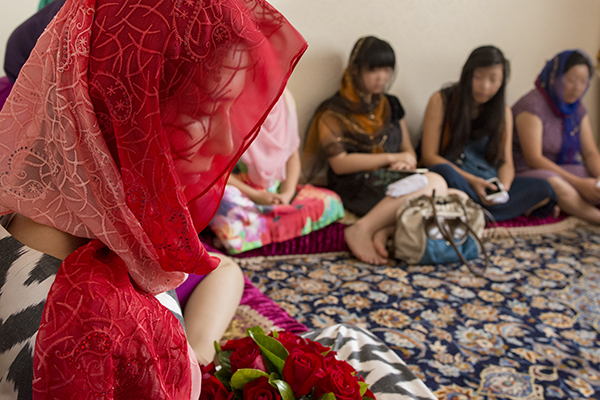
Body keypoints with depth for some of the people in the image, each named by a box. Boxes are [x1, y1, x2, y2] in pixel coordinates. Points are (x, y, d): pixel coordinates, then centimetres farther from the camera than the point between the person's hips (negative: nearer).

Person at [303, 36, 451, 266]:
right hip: (356, 189, -6)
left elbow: (408, 149, 21)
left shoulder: (390, 106, 20)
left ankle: (383, 231, -27)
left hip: (393, 181, 6)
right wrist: (391, 158, -7)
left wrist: (407, 160, -6)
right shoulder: (334, 112, 0)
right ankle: (363, 230, -27)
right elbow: (340, 163, -9)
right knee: (434, 184, -29)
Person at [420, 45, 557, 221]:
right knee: (444, 171, -39)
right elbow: (429, 156, -8)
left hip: (488, 184, 4)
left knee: (542, 189, -19)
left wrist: (503, 186, -16)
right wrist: (471, 181, -20)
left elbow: (506, 162, 8)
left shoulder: (503, 112, 11)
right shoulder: (441, 101, -2)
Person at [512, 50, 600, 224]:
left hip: (566, 170, 9)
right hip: (530, 172, -8)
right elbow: (533, 159, -20)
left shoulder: (578, 109, 11)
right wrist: (579, 183, -23)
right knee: (554, 183, -39)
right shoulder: (532, 105, -15)